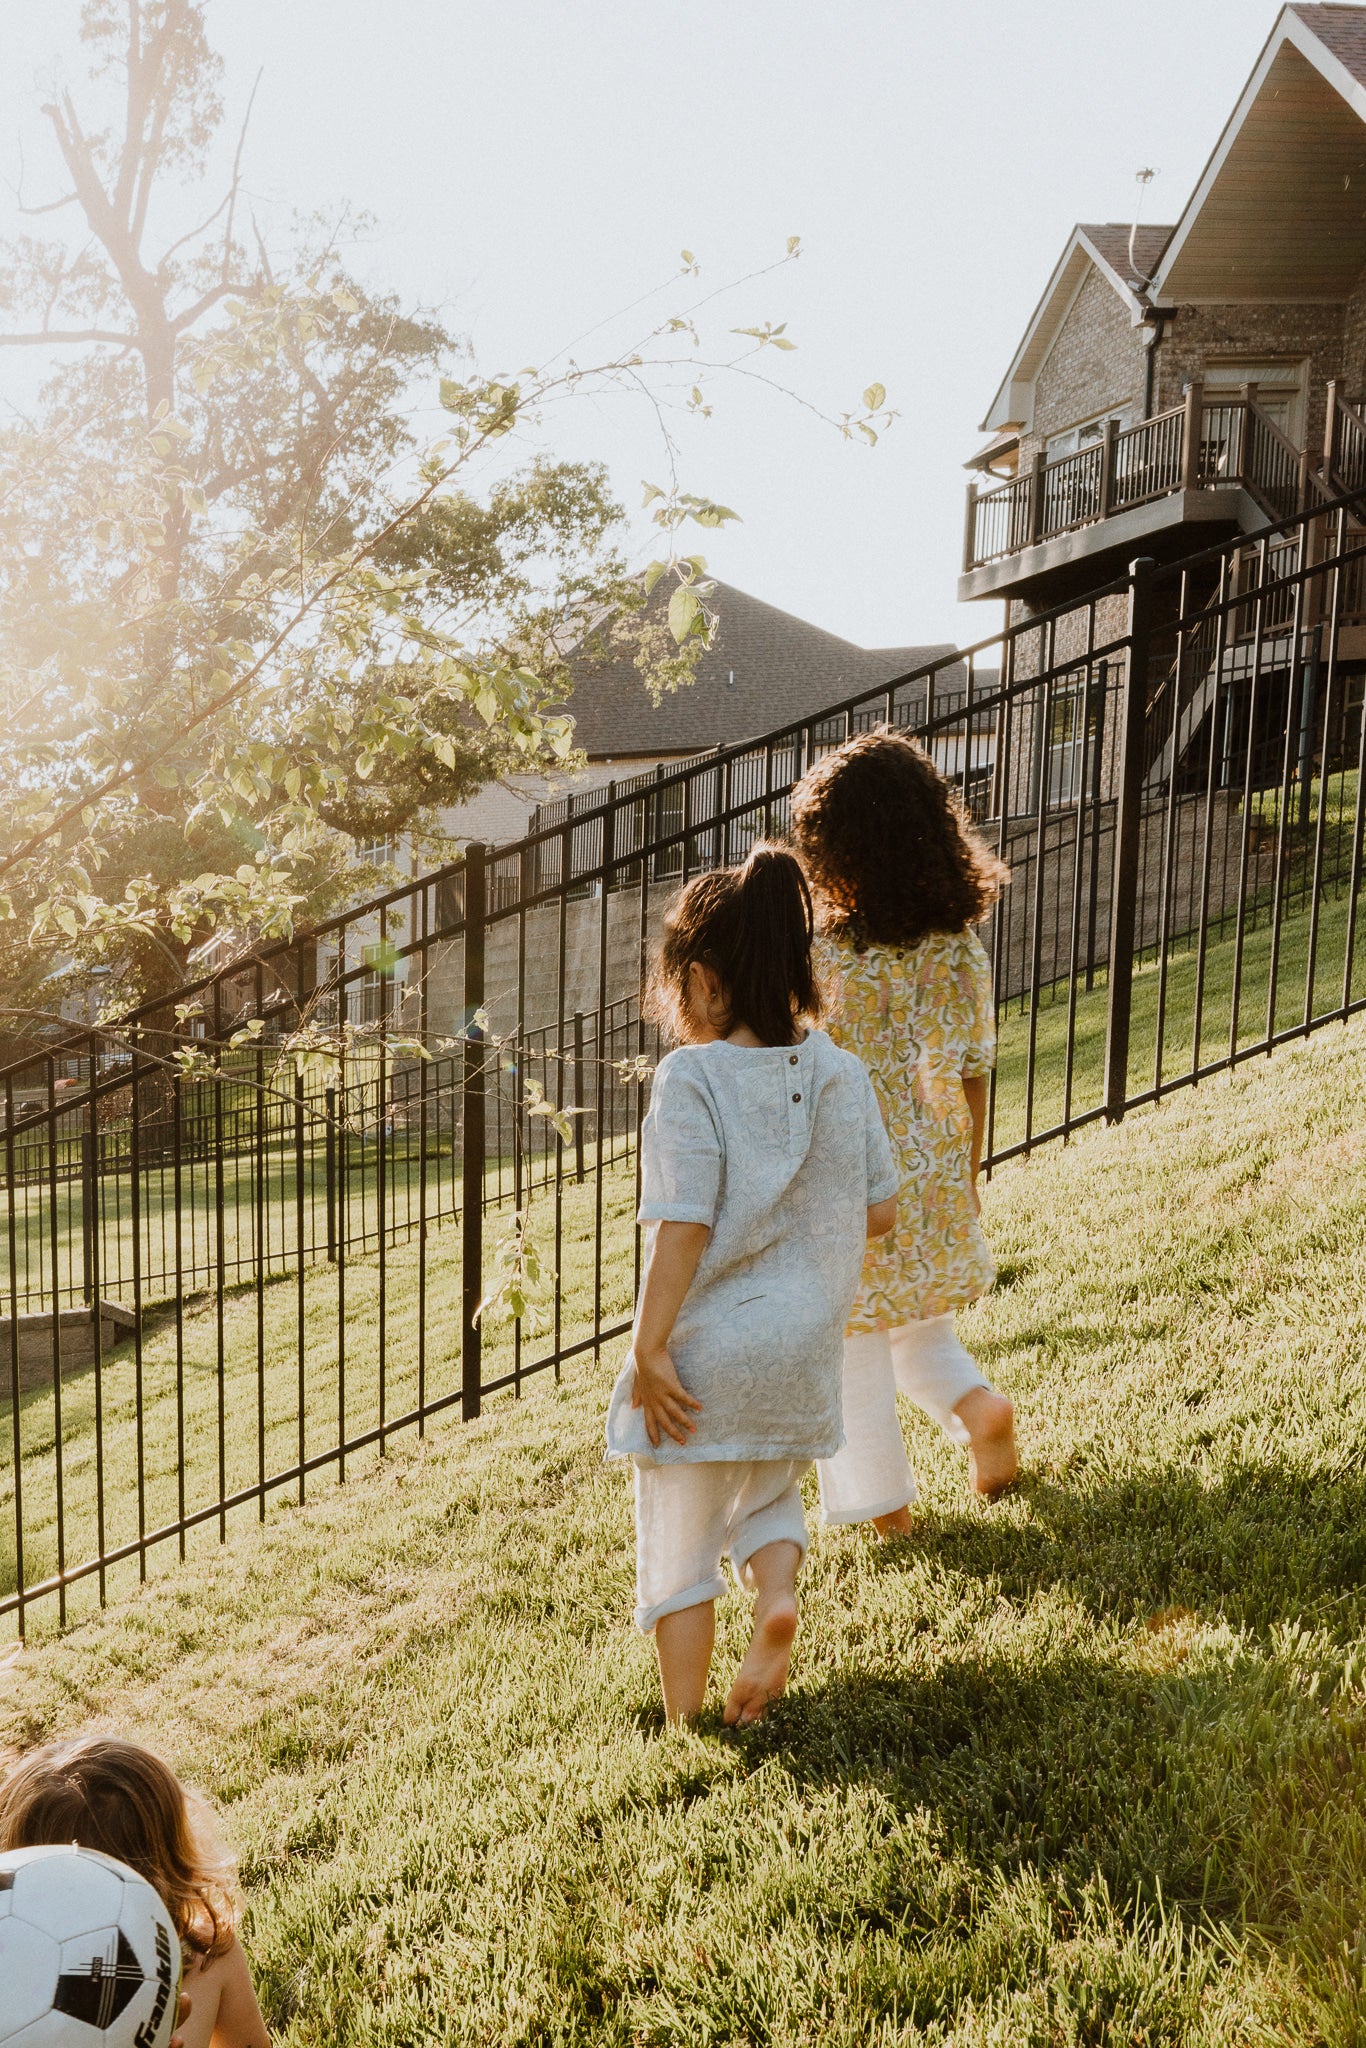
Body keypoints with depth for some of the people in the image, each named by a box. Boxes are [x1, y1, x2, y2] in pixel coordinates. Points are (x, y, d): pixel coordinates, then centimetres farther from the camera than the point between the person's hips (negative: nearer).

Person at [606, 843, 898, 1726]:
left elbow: (683, 1226, -20)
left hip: (708, 1355, -5)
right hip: (806, 1347, 5)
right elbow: (880, 1212, 4)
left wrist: (650, 1349, -14)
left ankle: (685, 1727, 21)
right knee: (771, 1499, 29)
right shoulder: (841, 1071, -1)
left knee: (678, 1549, 12)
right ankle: (779, 1596, 1)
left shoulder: (692, 1077, -16)